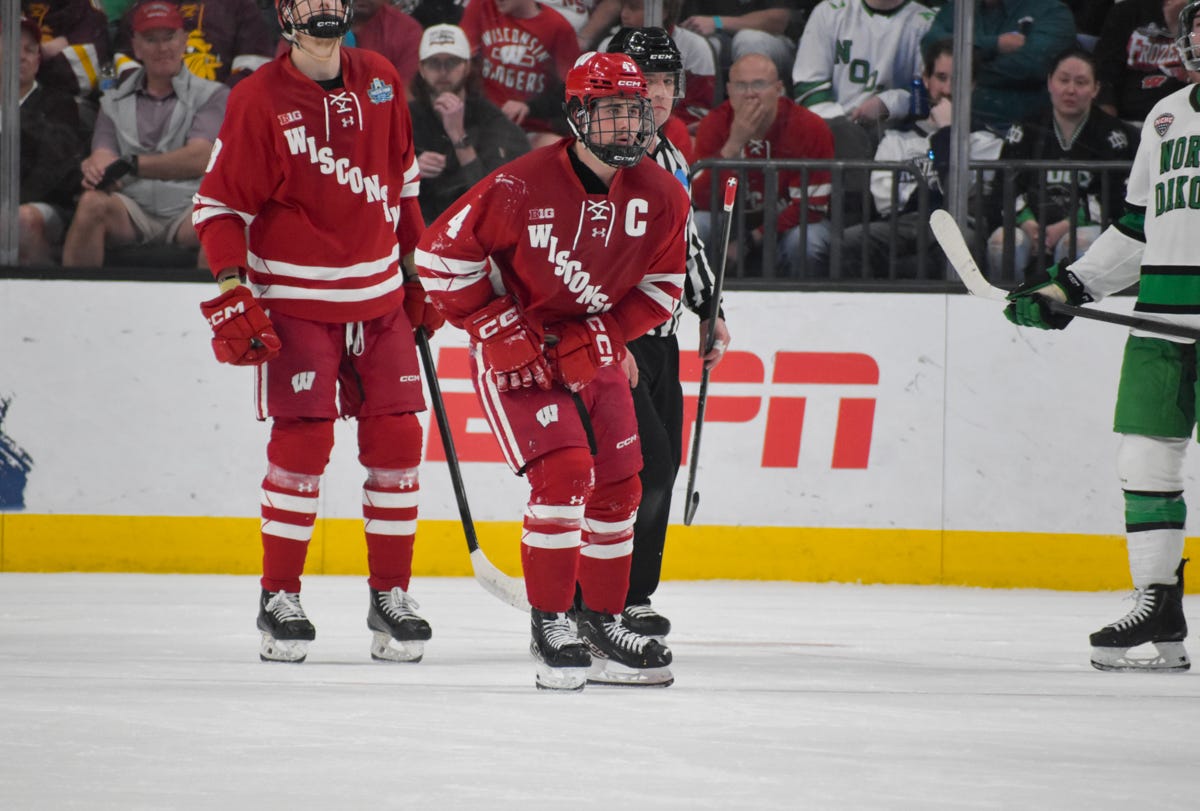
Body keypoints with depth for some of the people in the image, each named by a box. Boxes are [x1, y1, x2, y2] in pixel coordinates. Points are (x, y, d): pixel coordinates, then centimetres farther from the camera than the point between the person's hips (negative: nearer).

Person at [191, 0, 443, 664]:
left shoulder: (380, 81, 5)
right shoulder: (259, 99, -9)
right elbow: (220, 204, -7)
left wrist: (418, 268, 18)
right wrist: (233, 296, -16)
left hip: (380, 295, 5)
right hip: (295, 301, -5)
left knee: (396, 438, 1)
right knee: (302, 441, -11)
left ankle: (391, 596, 10)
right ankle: (278, 599, 0)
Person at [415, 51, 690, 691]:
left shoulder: (661, 197, -9)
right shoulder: (522, 187, -24)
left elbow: (661, 284, 2)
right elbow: (443, 255, -16)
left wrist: (602, 337, -12)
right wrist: (502, 331, -17)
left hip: (592, 349, 6)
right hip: (517, 345, -6)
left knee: (618, 486, 6)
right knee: (564, 471, -20)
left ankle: (602, 624, 21)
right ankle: (549, 625, -10)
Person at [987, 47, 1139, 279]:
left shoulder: (1111, 135, 4)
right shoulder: (1025, 132, 13)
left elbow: (1115, 199, -5)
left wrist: (1065, 227, -17)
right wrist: (1029, 225, -14)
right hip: (1033, 223, 2)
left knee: (1079, 243, -38)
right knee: (1002, 242, -31)